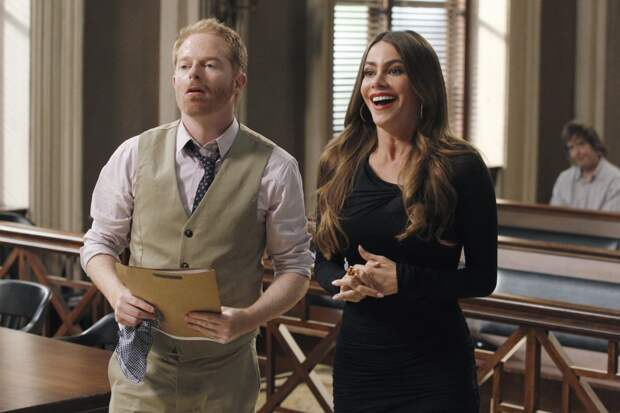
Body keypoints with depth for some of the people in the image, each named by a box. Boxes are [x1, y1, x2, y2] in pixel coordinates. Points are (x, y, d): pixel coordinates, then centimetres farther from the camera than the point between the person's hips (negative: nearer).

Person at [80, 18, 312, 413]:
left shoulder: (274, 169, -5)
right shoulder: (134, 155, 0)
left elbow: (295, 266, 0)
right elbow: (100, 243, 8)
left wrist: (248, 318, -18)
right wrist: (117, 293, -13)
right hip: (144, 366, 1)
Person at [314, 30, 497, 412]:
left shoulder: (460, 167, -8)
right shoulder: (340, 165, 3)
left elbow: (482, 277, -6)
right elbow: (325, 263, 9)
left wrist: (402, 280, -20)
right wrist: (346, 281, -14)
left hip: (434, 368, -3)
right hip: (357, 362, 4)